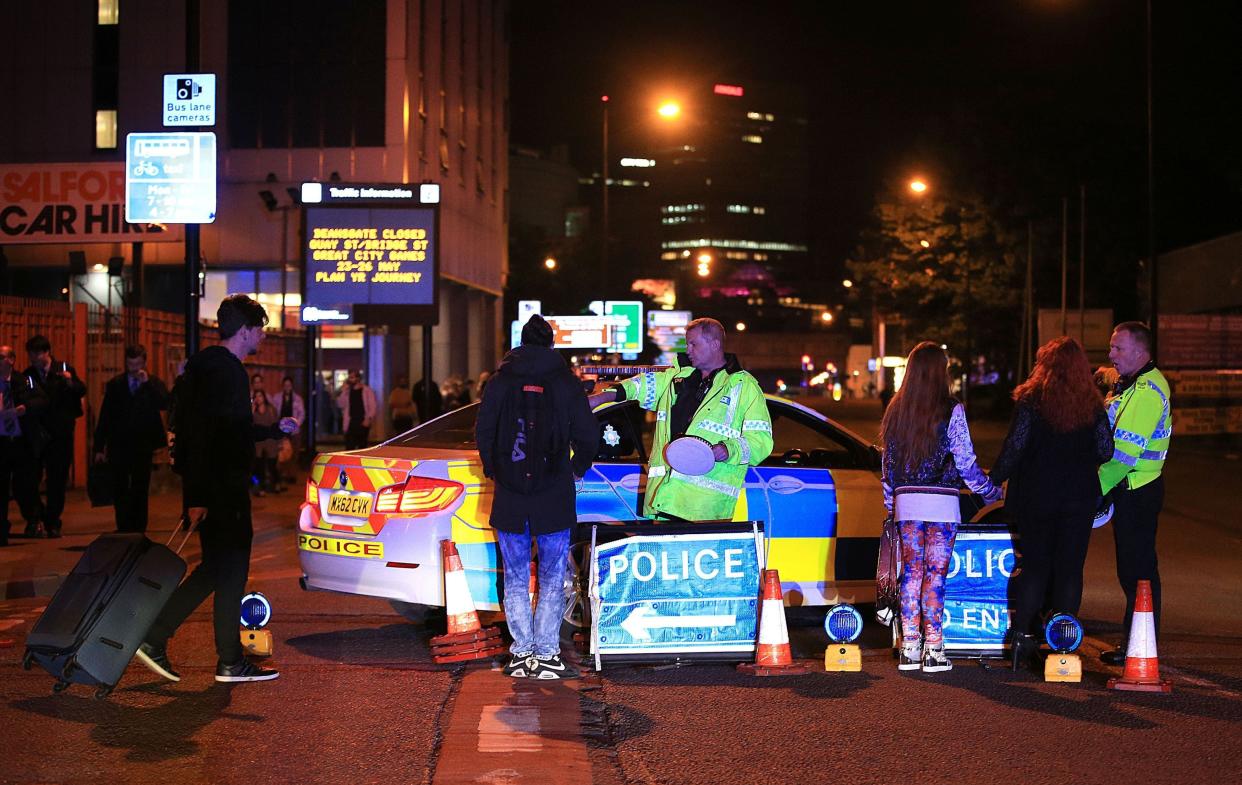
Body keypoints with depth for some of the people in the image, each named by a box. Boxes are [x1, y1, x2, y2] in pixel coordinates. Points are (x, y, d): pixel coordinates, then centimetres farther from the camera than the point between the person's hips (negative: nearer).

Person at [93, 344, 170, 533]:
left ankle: (138, 531, 8)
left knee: (140, 491, 2)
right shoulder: (115, 384, 6)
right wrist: (99, 447, 2)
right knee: (119, 491, 3)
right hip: (118, 445, 1)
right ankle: (123, 530, 14)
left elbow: (164, 404, -16)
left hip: (142, 446, -1)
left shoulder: (154, 383, 3)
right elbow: (104, 417, 7)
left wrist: (147, 383, -19)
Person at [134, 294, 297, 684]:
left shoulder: (206, 364, 18)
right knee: (230, 570, -1)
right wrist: (198, 496, -26)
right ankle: (231, 662, 7)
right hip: (222, 489, -10)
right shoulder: (225, 369, -16)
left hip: (209, 489, 10)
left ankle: (153, 637, 12)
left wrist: (275, 429, 38)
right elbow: (211, 433, -23)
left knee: (216, 568, 14)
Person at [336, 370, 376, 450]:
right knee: (349, 446, -8)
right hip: (351, 423, 2)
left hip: (363, 422, -2)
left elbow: (372, 406, -2)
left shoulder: (367, 390, 2)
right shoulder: (347, 391, 12)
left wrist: (369, 419, -14)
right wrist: (344, 390, -3)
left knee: (362, 446, 4)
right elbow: (341, 404, 2)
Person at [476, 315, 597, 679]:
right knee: (552, 579, 6)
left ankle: (521, 653, 8)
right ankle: (546, 655, 1)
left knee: (515, 579, 10)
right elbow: (587, 434, 0)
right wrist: (577, 469, 18)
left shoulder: (500, 381, 3)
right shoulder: (566, 382, 0)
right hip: (554, 498, -1)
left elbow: (482, 432, 5)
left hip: (509, 498, 1)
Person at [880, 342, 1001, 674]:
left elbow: (887, 463, 11)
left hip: (906, 501, 4)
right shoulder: (951, 411, -8)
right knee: (935, 575, -1)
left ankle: (909, 647, 10)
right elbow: (966, 462, -6)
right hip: (941, 502, -4)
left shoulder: (896, 411, 5)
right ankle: (933, 650, 0)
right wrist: (990, 491, 10)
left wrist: (890, 506, 20)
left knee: (911, 574, 9)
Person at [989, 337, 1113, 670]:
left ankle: (1021, 635, 3)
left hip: (1037, 495, -1)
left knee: (1034, 566, 7)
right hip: (1079, 496, 1)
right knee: (1070, 568, 6)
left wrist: (994, 479, 2)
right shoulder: (1091, 405, 0)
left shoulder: (1031, 400, -8)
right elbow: (1105, 451, 1)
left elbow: (1015, 446, -9)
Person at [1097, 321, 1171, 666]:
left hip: (1138, 491, -10)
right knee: (1130, 569, 14)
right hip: (1128, 491, 10)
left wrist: (1097, 487, -21)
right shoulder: (1129, 384, 17)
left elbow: (1127, 449, -23)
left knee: (1138, 571, -4)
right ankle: (1131, 644, 21)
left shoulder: (1148, 390, -17)